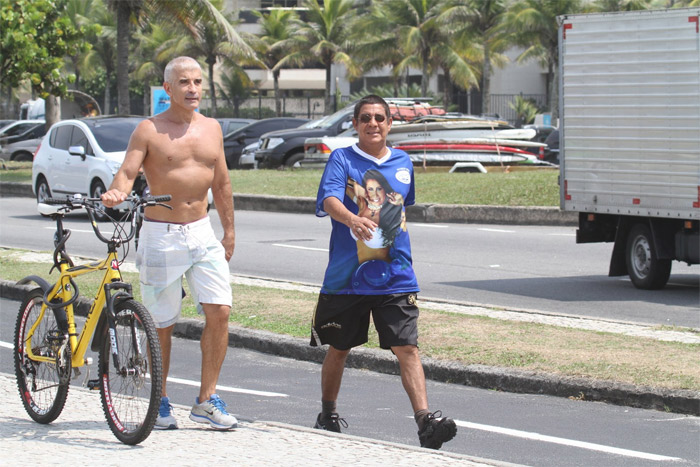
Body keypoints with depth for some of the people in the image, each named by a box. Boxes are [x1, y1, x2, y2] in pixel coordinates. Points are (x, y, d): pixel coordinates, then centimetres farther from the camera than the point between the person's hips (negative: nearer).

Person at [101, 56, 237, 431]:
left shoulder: (211, 128, 10)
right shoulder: (149, 130, -4)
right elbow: (127, 171, -14)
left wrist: (229, 232, 19)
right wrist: (116, 193, -36)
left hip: (202, 233, 4)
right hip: (160, 235, -4)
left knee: (219, 310, -9)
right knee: (161, 322, 2)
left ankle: (207, 400, 0)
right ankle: (160, 402, 17)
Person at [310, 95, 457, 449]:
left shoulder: (403, 163, 11)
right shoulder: (342, 159, -2)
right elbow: (329, 199, -21)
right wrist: (353, 220, -41)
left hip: (395, 276, 2)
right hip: (347, 275, -2)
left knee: (407, 347, -10)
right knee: (339, 349, 12)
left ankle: (425, 421, -19)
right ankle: (328, 415, 31)